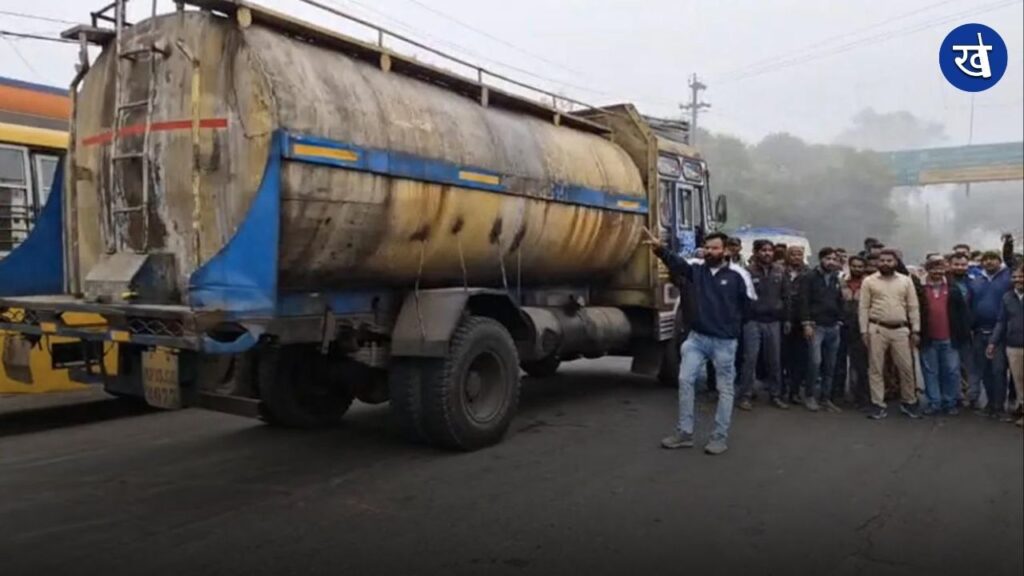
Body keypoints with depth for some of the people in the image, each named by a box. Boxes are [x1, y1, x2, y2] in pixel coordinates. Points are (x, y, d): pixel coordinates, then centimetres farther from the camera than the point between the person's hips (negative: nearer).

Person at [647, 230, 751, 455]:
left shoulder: (735, 277, -5)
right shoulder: (696, 270, 3)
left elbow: (744, 305, 3)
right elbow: (676, 263, -16)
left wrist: (734, 325, 2)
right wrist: (660, 249, -33)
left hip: (724, 341, -3)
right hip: (697, 337, 3)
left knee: (725, 388, 5)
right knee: (685, 380, 1)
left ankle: (721, 436, 16)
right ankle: (685, 432, 11)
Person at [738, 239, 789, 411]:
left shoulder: (780, 272, 6)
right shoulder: (748, 272, -8)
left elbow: (786, 296, 10)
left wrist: (786, 317, 6)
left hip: (774, 321, 4)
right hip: (753, 321, -4)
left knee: (775, 360, 10)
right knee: (750, 359, -3)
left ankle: (776, 394, 20)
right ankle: (745, 395, 5)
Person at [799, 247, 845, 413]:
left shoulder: (836, 279, 14)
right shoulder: (810, 277, -3)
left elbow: (840, 302, 18)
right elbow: (804, 301, -9)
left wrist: (840, 321, 9)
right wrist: (806, 323, -15)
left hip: (833, 327, 5)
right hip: (816, 326, -5)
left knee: (830, 365, 7)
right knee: (815, 361, -11)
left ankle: (825, 397, 16)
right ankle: (810, 396, 4)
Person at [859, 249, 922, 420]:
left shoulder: (906, 281, 7)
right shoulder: (869, 281, 1)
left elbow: (913, 307, 6)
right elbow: (863, 308, 0)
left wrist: (915, 330, 1)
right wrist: (864, 331, -5)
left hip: (900, 330, 2)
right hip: (877, 329, -1)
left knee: (906, 367, 5)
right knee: (876, 368, 2)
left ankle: (908, 402, 22)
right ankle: (878, 405, 9)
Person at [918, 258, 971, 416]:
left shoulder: (953, 290, 4)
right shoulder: (920, 291, 1)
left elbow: (963, 312, 4)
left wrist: (965, 333, -2)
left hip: (949, 339, 1)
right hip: (928, 339, 0)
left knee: (951, 372, 5)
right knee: (930, 372, 6)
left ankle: (950, 403, 16)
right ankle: (934, 403, 14)